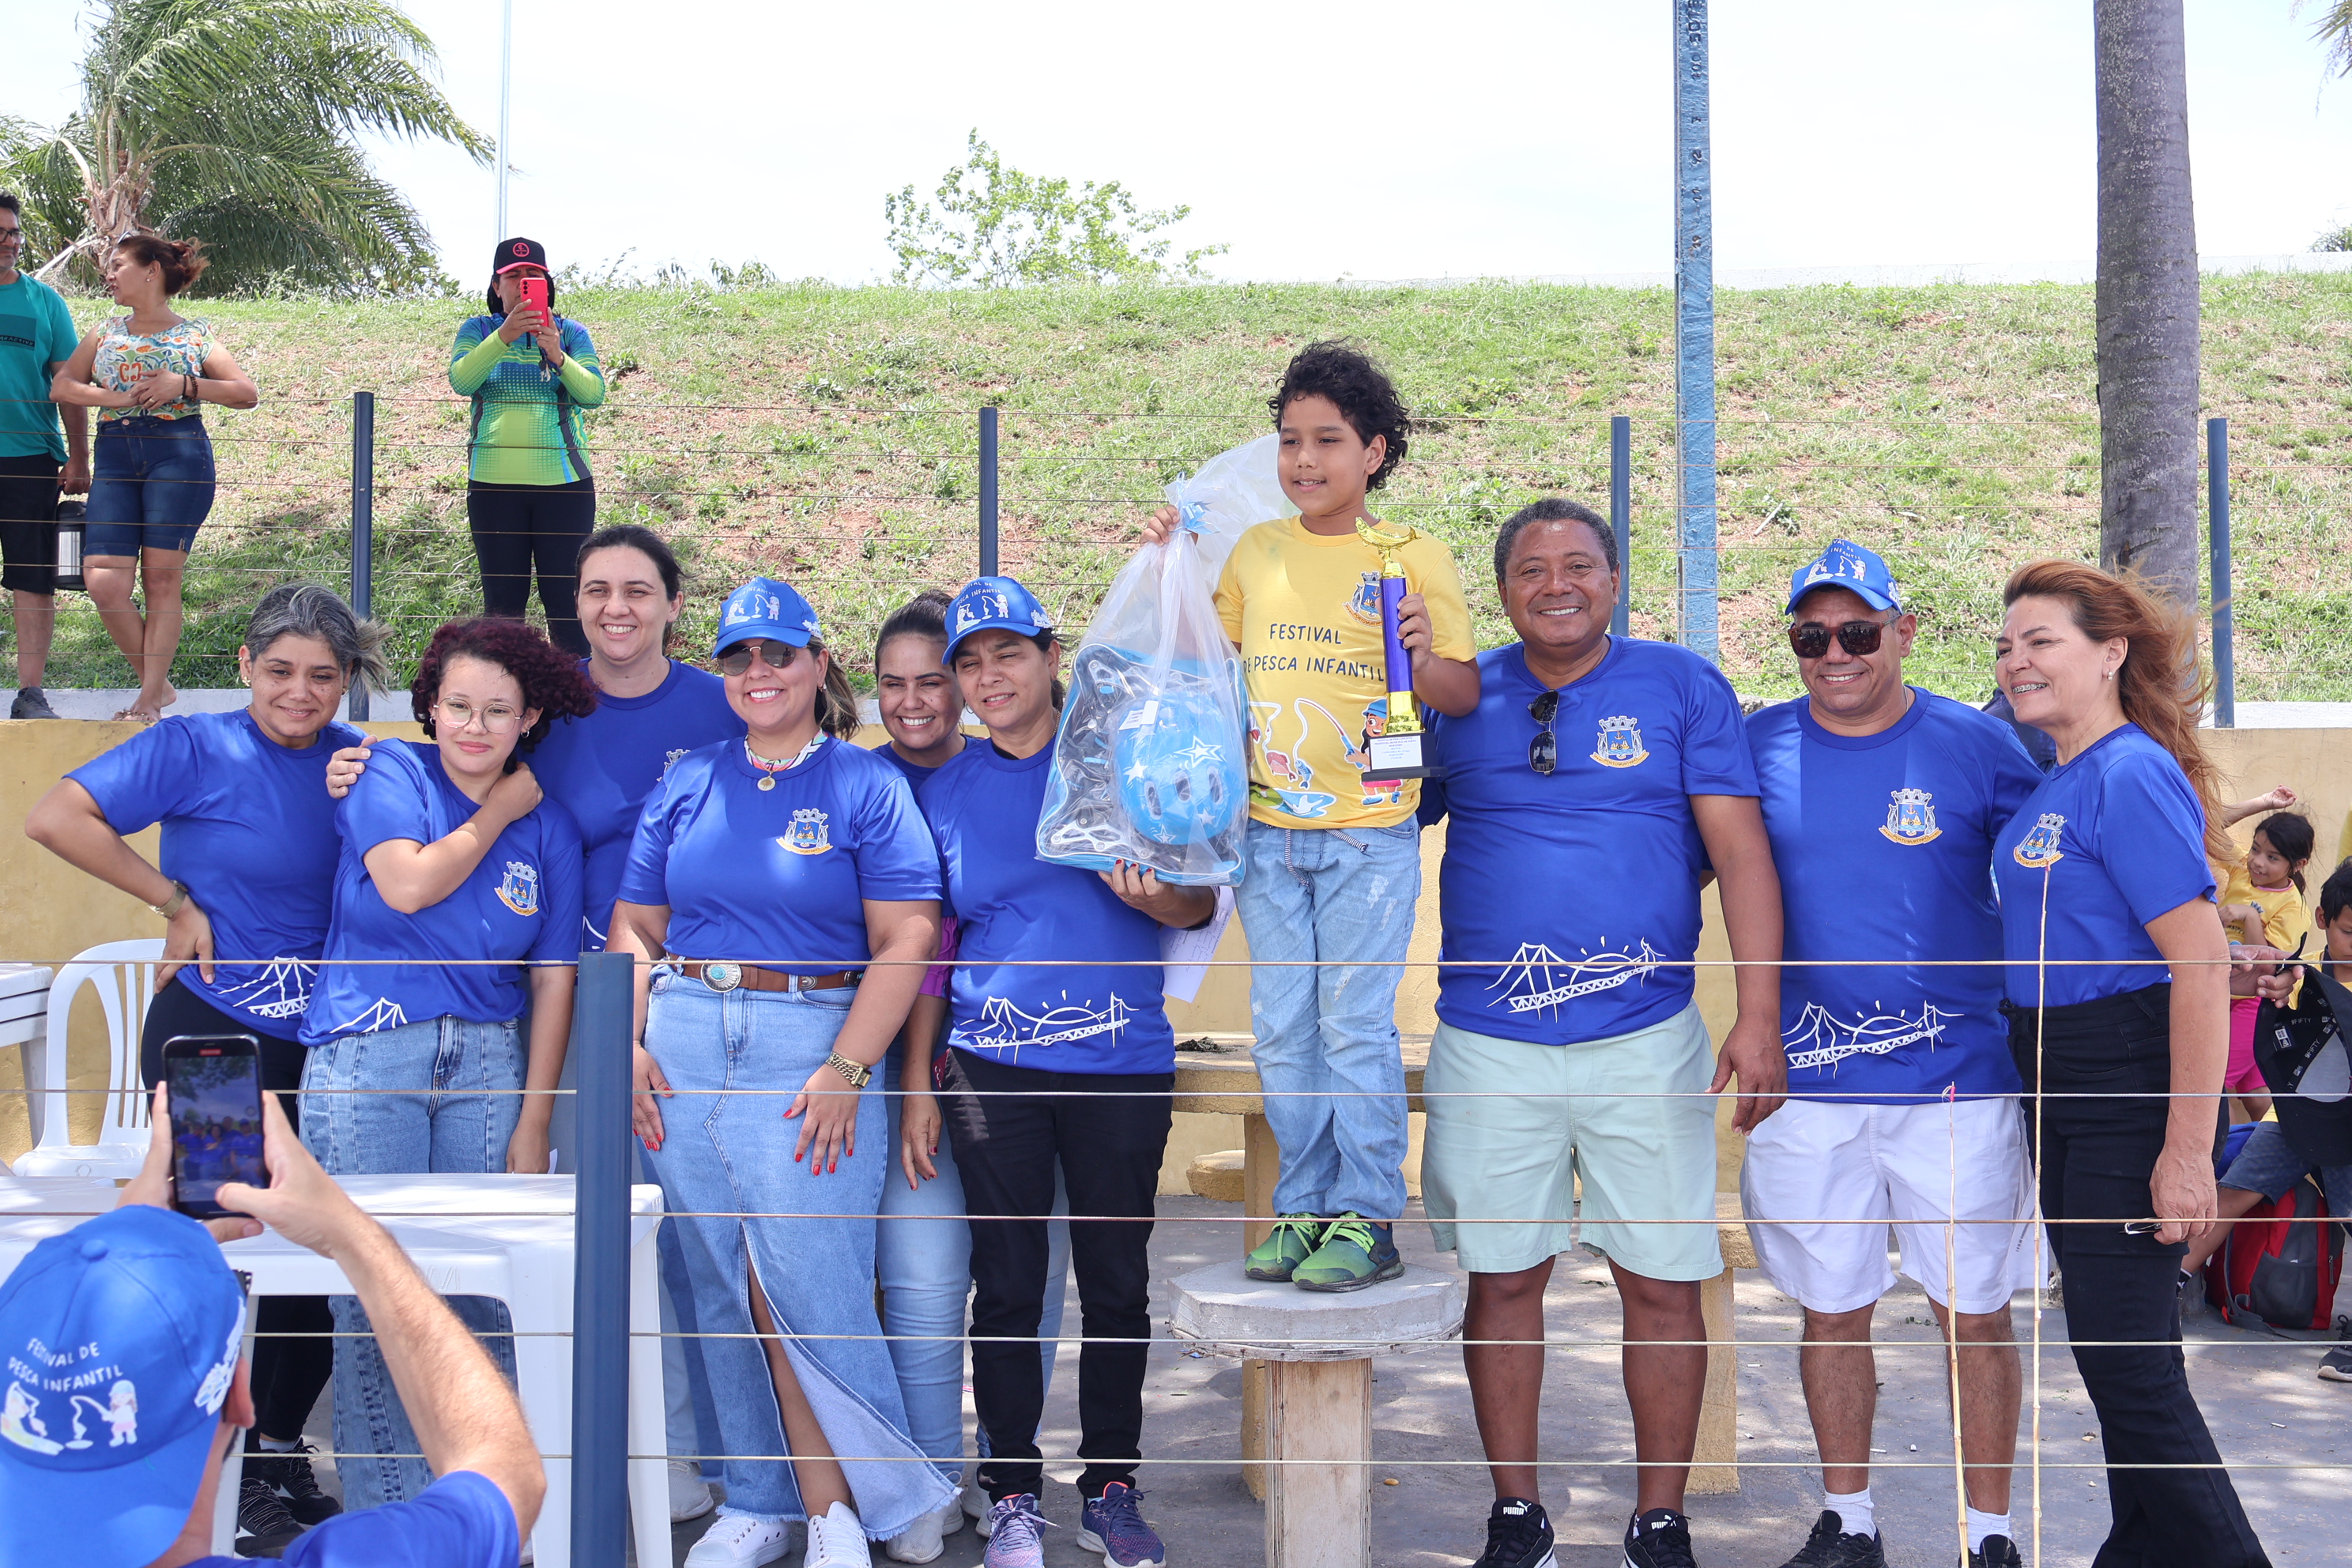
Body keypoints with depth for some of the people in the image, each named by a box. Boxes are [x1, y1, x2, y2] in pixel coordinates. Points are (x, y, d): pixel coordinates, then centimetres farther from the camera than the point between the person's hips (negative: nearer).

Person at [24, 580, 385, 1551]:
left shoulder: (357, 762, 5)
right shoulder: (198, 749, -8)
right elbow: (54, 818, -13)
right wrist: (175, 901, -11)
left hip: (321, 1045, 5)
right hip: (210, 1037, -5)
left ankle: (279, 1451, 24)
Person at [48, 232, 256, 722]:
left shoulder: (195, 337, 9)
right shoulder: (106, 334, 19)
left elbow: (247, 393, 4)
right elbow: (62, 386, 11)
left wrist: (184, 385, -9)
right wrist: (120, 398, -5)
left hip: (179, 454, -3)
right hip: (115, 457, 4)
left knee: (162, 579, -5)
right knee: (104, 583, -9)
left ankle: (151, 695, 2)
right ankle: (157, 683, 6)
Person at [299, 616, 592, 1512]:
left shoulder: (549, 825, 10)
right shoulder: (391, 773, 5)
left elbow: (554, 977, 8)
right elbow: (409, 883, -12)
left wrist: (534, 1121, 2)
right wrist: (499, 810, 2)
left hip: (489, 1061, 2)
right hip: (368, 1053, -2)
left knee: (482, 1293, 0)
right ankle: (386, 1515, 5)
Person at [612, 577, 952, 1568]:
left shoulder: (865, 786, 0)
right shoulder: (686, 785, 13)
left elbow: (906, 942, -6)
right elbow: (634, 927, 15)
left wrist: (844, 1071, -14)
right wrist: (629, 1045, 1)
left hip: (812, 1055, -4)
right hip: (683, 1051, 4)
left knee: (806, 1290, -7)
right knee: (724, 1294, 8)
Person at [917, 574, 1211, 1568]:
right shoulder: (947, 789, 9)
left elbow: (1201, 903, 4)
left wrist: (1154, 894, -19)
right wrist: (917, 1084, 5)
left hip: (1121, 1062, -1)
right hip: (990, 1066, 1)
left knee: (1117, 1283, 7)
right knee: (1006, 1286, 5)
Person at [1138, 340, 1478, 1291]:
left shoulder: (1414, 559, -4)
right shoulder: (1254, 551, 7)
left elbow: (1464, 696, -3)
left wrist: (1426, 656, -24)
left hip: (1370, 835, -4)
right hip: (1268, 832, 4)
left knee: (1356, 1026, -2)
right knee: (1282, 1031, 9)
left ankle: (1367, 1221, 9)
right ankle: (1304, 1209, 21)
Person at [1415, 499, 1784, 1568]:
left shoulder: (1683, 688, 3)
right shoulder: (1457, 700, 7)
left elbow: (1742, 852, -1)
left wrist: (1760, 1017, -9)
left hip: (1646, 1041, -1)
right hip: (1487, 1047, 1)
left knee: (1665, 1282, 3)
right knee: (1502, 1279, 8)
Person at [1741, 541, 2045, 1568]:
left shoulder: (1979, 747, -1)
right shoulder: (1756, 746, 3)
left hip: (1959, 1080, -1)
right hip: (1806, 1086, 2)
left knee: (1975, 1312, 6)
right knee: (1831, 1311, 11)